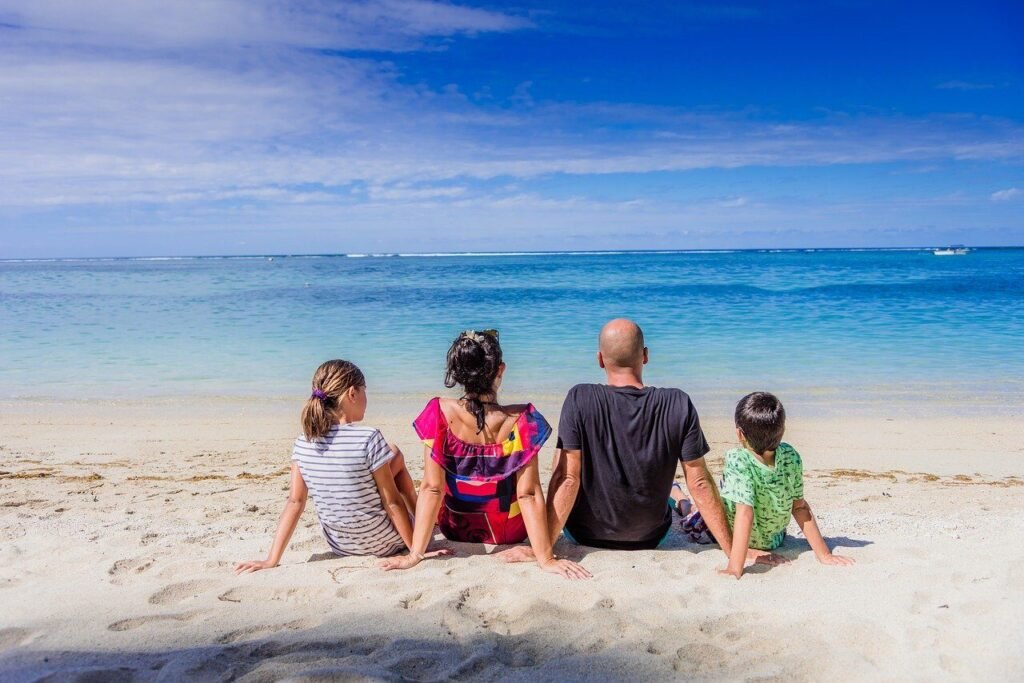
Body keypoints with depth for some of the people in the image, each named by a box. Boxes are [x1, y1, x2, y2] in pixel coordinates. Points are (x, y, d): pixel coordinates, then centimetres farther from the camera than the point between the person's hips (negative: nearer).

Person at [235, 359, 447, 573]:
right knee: (396, 457, 17)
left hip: (339, 546, 5)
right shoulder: (369, 438, -23)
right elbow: (393, 503, -17)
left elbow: (295, 503, -6)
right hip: (382, 544, -5)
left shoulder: (302, 445, -8)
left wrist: (272, 560, 0)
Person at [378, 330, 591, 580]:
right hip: (510, 532, 0)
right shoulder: (520, 419, -26)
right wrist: (546, 558, -20)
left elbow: (431, 488, -24)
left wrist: (416, 553, -18)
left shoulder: (441, 413, -24)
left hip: (456, 529, 1)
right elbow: (529, 494, -26)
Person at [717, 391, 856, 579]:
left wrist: (735, 569, -43)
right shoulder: (791, 457, -21)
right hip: (775, 541, 4)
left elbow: (745, 512, -42)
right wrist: (823, 553, -6)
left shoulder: (737, 460, -36)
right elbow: (800, 507, -15)